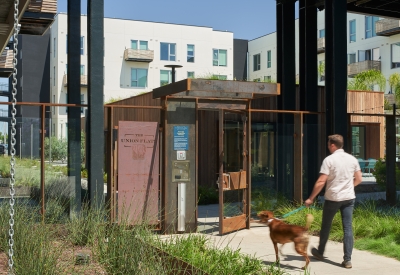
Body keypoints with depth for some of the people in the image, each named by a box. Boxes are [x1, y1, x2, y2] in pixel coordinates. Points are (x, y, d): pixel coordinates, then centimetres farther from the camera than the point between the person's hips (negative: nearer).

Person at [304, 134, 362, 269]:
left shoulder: (329, 160, -13)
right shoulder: (352, 159, 3)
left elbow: (321, 182, -16)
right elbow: (359, 179, 9)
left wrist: (311, 198, -10)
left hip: (332, 198, -3)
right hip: (349, 198, 4)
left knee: (326, 226, 14)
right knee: (348, 228, 3)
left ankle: (320, 252, 31)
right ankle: (347, 259, -1)